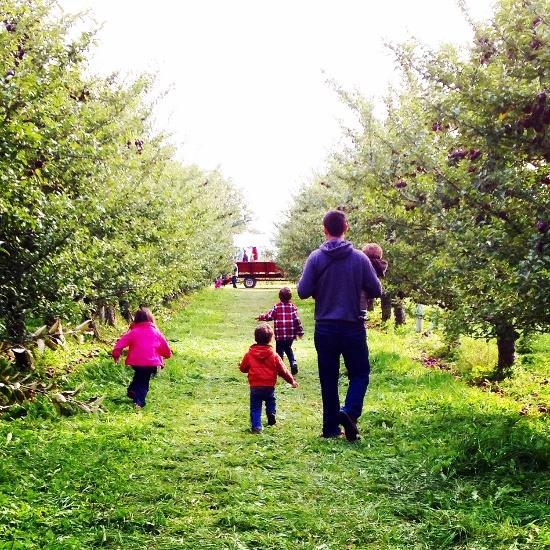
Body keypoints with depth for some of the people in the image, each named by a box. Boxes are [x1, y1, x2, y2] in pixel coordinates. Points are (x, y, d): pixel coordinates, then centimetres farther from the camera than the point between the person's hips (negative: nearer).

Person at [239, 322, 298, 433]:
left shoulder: (249, 354, -3)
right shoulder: (273, 355, -3)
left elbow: (243, 368, 8)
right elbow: (283, 371, 1)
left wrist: (241, 366, 34)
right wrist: (292, 381, 14)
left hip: (255, 387, -1)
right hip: (269, 386, 1)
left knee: (255, 407, 4)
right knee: (270, 403, 26)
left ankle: (256, 426, -6)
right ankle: (272, 419, 30)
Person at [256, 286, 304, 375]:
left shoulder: (276, 307, -5)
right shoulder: (293, 307, -1)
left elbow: (269, 316, -4)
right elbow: (297, 319, -3)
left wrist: (261, 317, 15)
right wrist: (300, 331, 6)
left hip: (280, 335, -3)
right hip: (291, 335, 3)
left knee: (279, 351, 6)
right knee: (288, 349, 22)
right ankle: (293, 363, 5)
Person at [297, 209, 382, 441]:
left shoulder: (316, 258, -6)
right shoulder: (359, 257, -6)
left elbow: (303, 291, -6)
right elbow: (376, 290, -2)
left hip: (325, 329, 1)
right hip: (353, 328, -1)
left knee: (328, 379, 10)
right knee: (360, 373, 12)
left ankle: (331, 427, 13)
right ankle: (349, 411, -11)